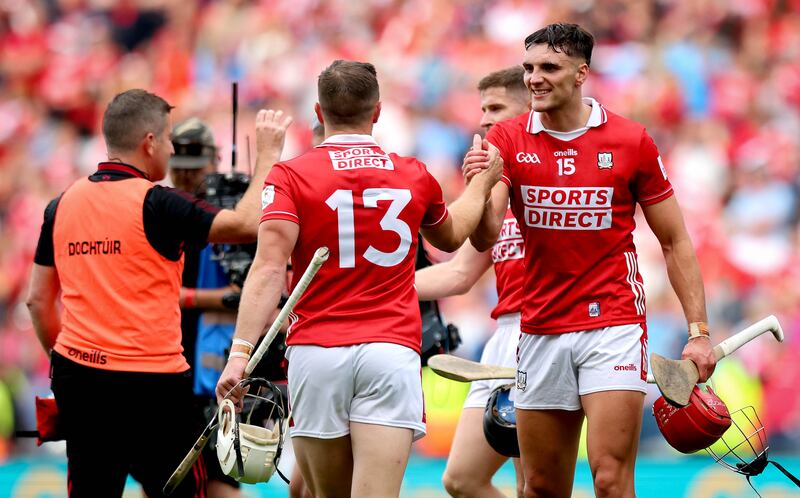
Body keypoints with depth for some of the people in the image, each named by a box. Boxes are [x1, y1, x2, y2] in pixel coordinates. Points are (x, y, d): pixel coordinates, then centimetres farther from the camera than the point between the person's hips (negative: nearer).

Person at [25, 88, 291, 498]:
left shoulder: (62, 205, 8)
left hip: (77, 378, 5)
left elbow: (38, 299, 13)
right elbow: (247, 224, -11)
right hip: (149, 382, -5)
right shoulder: (155, 204, -10)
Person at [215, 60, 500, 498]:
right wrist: (481, 183, 49)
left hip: (316, 353, 0)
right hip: (392, 351, 1)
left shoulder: (290, 176, 0)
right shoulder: (414, 176, 10)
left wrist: (241, 352, -17)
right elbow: (451, 236, 32)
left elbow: (268, 268, -12)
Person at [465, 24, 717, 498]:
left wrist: (699, 330, -3)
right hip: (540, 330, 3)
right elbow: (485, 237, -9)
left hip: (614, 326, -3)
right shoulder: (507, 140, 2)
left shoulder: (632, 141, -2)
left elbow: (676, 242, 4)